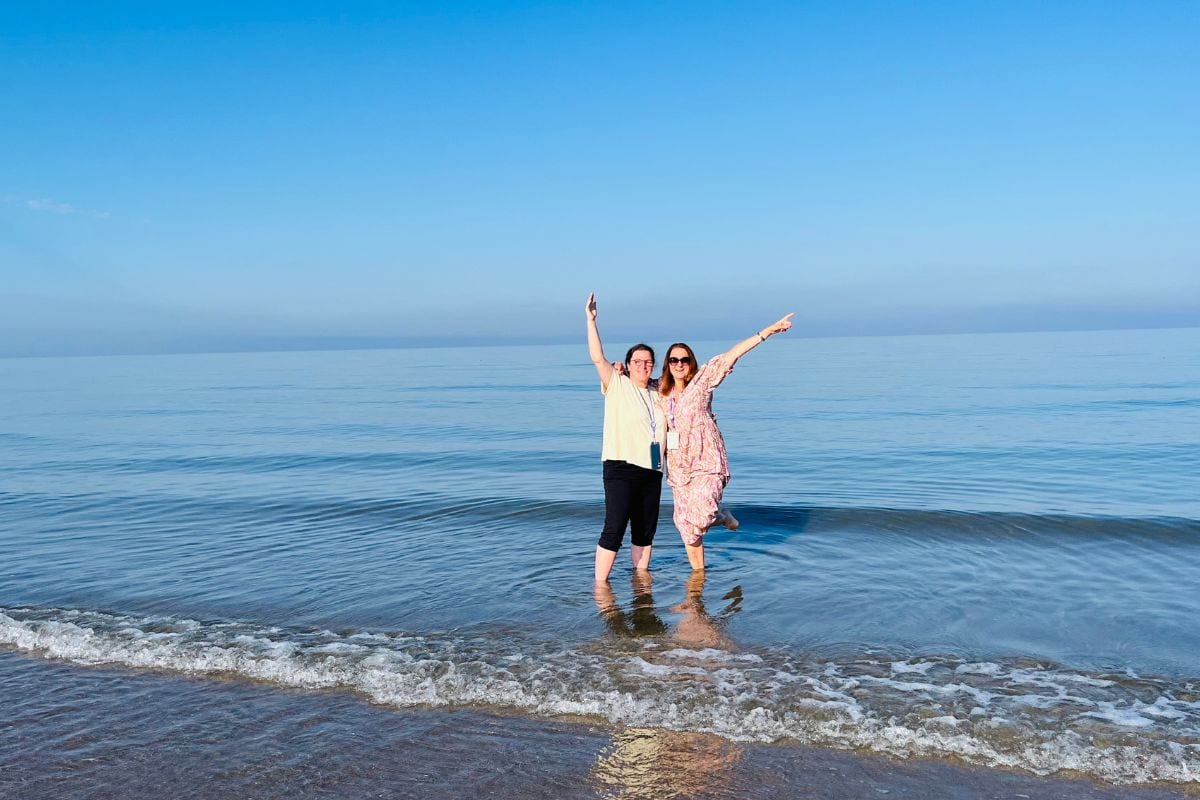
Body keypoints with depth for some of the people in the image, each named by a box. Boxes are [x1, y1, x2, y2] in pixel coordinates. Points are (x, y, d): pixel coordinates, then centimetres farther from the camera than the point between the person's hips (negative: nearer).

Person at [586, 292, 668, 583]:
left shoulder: (657, 395, 16)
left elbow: (666, 431, 26)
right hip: (621, 468, -6)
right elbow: (598, 357, -11)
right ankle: (600, 584, -7)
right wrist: (591, 320, -17)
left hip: (652, 471, 6)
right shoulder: (616, 385, 0)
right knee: (614, 528, -11)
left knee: (645, 529, 11)